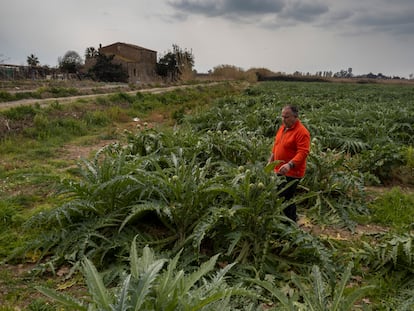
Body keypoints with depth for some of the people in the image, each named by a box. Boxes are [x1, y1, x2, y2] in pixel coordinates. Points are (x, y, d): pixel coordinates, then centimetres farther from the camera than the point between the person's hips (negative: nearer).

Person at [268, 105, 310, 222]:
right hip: (280, 170, 9)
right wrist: (271, 160, 17)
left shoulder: (302, 132, -19)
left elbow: (303, 153, -26)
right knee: (279, 196, 18)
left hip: (292, 172, -8)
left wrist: (289, 165, -37)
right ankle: (292, 217, 36)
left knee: (285, 199, -5)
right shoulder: (283, 127, 7)